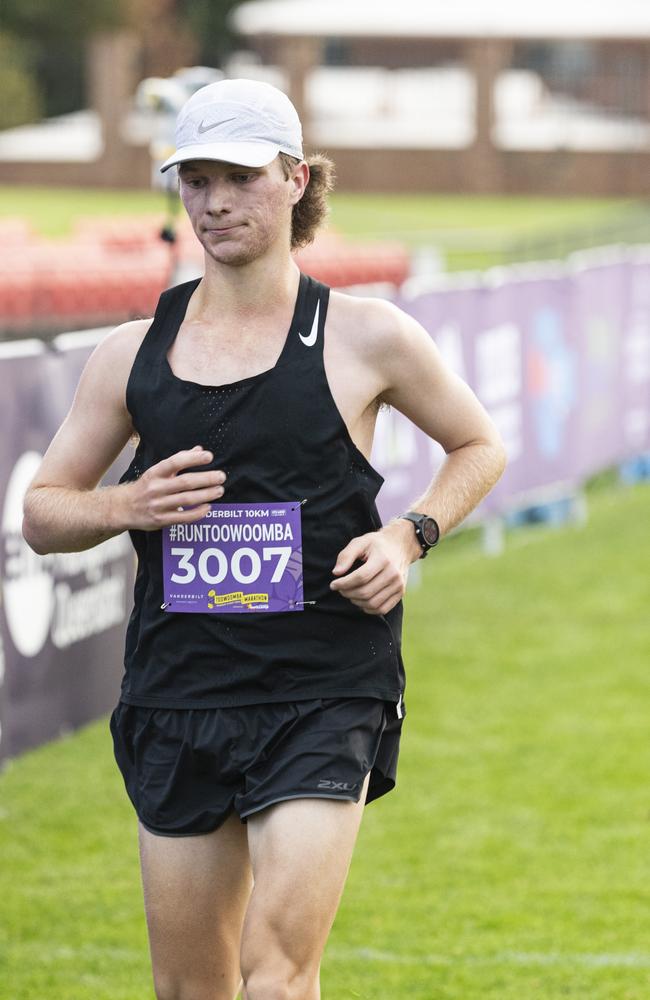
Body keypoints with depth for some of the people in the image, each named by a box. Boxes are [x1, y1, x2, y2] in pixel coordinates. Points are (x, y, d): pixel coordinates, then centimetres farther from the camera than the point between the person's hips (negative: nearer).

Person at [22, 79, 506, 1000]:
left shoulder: (364, 336, 0)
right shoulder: (133, 352, 6)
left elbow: (480, 447, 14)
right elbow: (41, 514, 12)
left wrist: (410, 537, -3)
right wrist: (126, 506, -9)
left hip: (326, 693, -3)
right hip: (177, 697, 3)